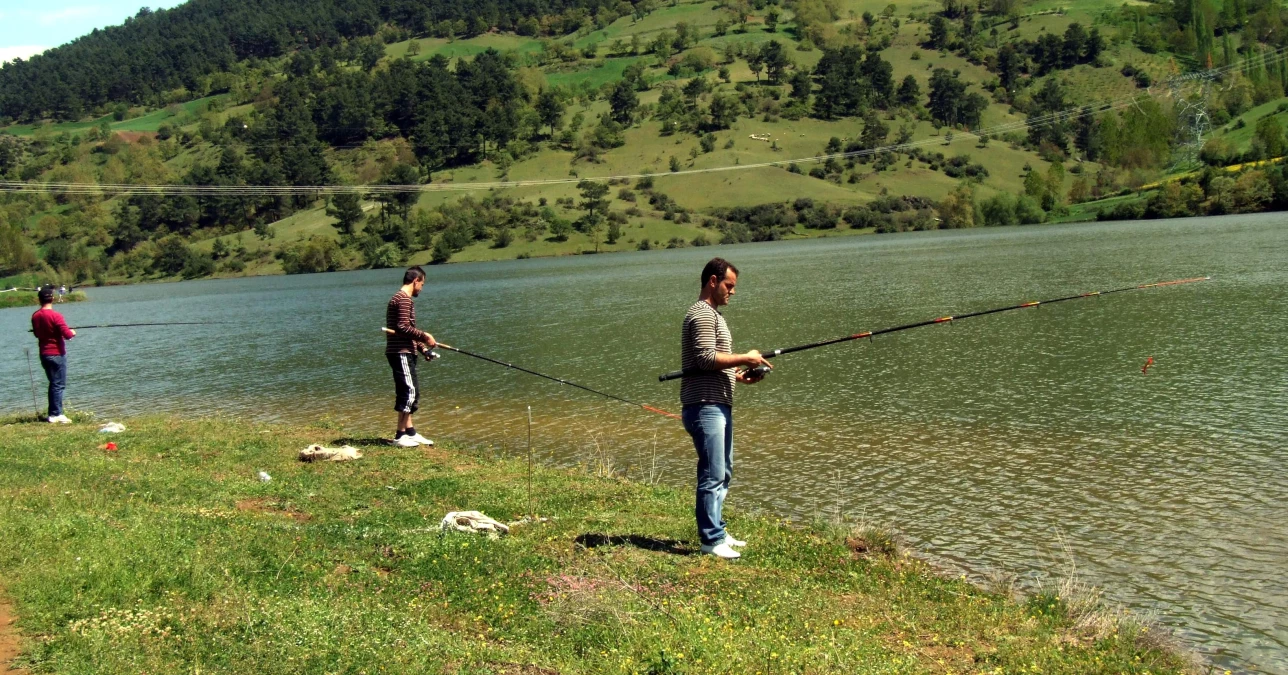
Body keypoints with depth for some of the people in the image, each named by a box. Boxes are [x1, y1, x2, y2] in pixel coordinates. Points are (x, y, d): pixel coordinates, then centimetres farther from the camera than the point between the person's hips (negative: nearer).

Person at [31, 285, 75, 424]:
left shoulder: (35, 316, 4)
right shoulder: (55, 316, -17)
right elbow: (67, 335, -20)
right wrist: (73, 332, 0)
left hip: (44, 354, 7)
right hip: (57, 354, -7)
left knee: (53, 383, 15)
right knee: (59, 385, -2)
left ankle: (54, 414, 17)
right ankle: (56, 415, -4)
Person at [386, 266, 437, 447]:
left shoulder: (402, 299, 20)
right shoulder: (404, 299, -13)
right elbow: (403, 327, -22)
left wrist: (422, 346, 14)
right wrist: (424, 336, -12)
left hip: (405, 352, 11)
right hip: (400, 352, -11)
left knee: (412, 391, 14)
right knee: (409, 391, -11)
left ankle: (410, 432, 19)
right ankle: (400, 436, -8)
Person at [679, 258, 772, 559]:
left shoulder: (712, 314, 21)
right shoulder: (702, 315, -12)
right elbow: (705, 358, -23)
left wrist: (739, 375, 10)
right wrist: (744, 358, -14)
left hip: (719, 406, 11)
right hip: (705, 407, -11)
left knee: (723, 473, 17)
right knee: (713, 476, -8)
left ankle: (716, 531, 25)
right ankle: (712, 540, -3)